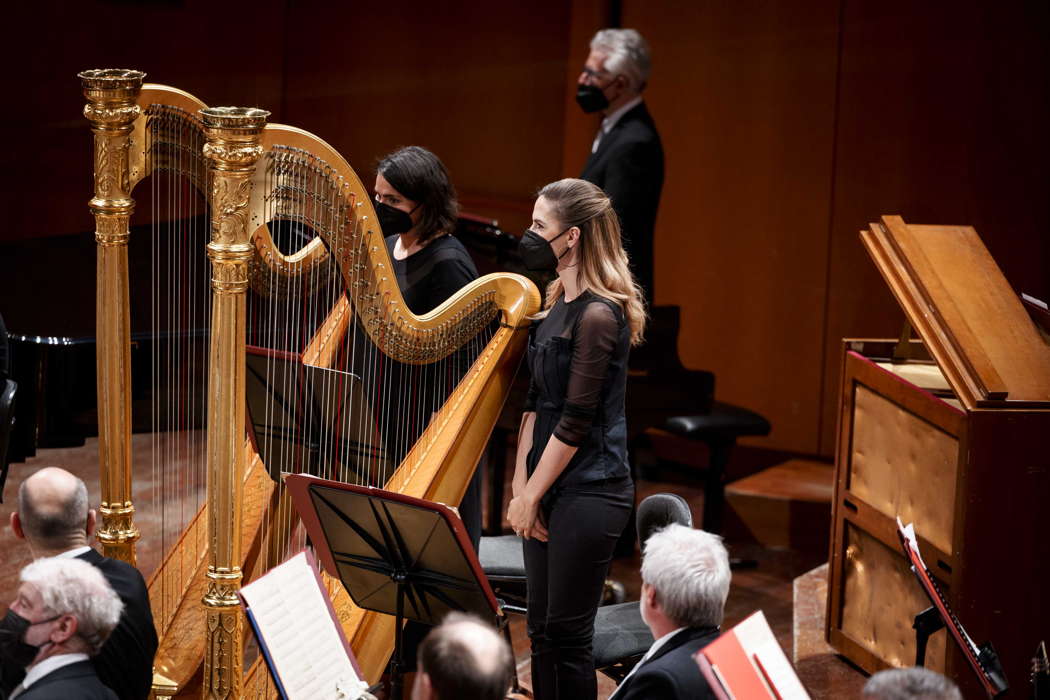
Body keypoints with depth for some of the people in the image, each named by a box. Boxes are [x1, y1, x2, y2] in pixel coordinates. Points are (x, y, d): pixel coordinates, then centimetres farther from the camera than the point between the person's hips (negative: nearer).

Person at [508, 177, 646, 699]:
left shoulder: (598, 314, -18)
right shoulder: (558, 303, 10)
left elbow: (576, 421, -18)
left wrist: (530, 496, -11)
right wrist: (521, 485, 4)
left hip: (589, 490, -9)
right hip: (549, 486, 9)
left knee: (567, 634, -1)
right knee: (541, 631, 13)